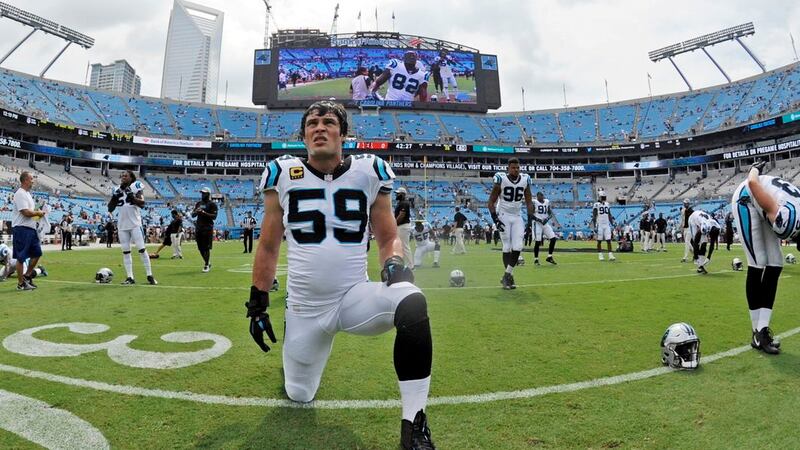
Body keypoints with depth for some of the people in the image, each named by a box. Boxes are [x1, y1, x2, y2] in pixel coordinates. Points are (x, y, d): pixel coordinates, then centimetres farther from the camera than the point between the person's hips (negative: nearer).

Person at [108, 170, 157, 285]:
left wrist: (132, 197, -28)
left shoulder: (135, 188, -2)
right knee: (125, 252, 5)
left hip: (135, 224, -5)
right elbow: (110, 209, 9)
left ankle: (149, 276, -1)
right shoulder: (117, 191, 10)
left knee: (142, 249, -6)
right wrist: (114, 198, -5)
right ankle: (130, 277, 10)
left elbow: (142, 203, -15)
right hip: (122, 226, 5)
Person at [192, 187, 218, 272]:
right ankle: (208, 262, 25)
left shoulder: (212, 204, -3)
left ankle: (206, 265, 0)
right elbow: (193, 215, 15)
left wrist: (204, 212, -21)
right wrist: (196, 211, -7)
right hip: (198, 228, 6)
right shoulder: (198, 203, 16)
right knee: (200, 247, 9)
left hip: (208, 228, -6)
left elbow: (214, 216, -12)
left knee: (206, 247, -6)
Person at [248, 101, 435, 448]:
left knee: (412, 303, -33)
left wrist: (394, 263, -19)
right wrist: (257, 304, 7)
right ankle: (297, 347, 50)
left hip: (354, 297, -1)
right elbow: (268, 247, 7)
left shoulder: (369, 173, -3)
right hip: (304, 307, 2)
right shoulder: (283, 175, -1)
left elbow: (389, 238, 4)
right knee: (299, 395, 14)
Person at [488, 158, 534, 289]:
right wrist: (495, 219, -16)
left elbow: (528, 202, 7)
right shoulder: (501, 179, -13)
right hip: (503, 216, -3)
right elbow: (491, 201, -7)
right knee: (507, 248, -3)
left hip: (517, 218, 3)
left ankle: (506, 276, 3)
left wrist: (530, 221, 1)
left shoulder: (525, 180, -2)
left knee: (518, 247, -8)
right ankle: (509, 277, 9)